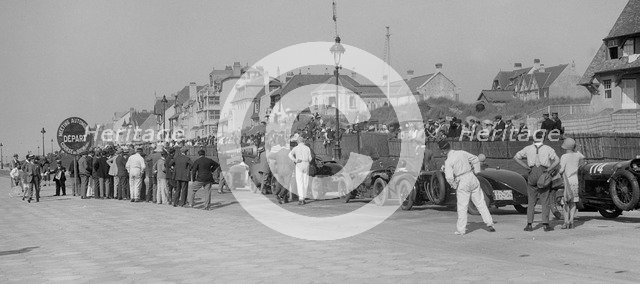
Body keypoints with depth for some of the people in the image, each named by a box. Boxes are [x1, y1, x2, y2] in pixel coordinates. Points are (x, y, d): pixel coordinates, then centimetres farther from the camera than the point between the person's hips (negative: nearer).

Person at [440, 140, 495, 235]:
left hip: (462, 183, -5)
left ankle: (461, 229, 6)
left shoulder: (448, 161, -11)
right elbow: (475, 159, 16)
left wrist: (454, 186, -4)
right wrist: (476, 172, 21)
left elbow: (449, 177, -20)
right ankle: (489, 223, 14)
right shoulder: (461, 152, 6)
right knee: (480, 203, 12)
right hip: (472, 178, 5)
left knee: (462, 207, 3)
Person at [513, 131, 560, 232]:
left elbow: (516, 157, 3)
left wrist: (526, 167, 2)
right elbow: (557, 160, -10)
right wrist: (549, 169, -8)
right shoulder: (548, 149, 2)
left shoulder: (528, 148, 8)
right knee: (545, 202, 4)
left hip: (532, 175, 2)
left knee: (531, 202, 6)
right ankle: (545, 224, 0)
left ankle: (529, 224, 1)